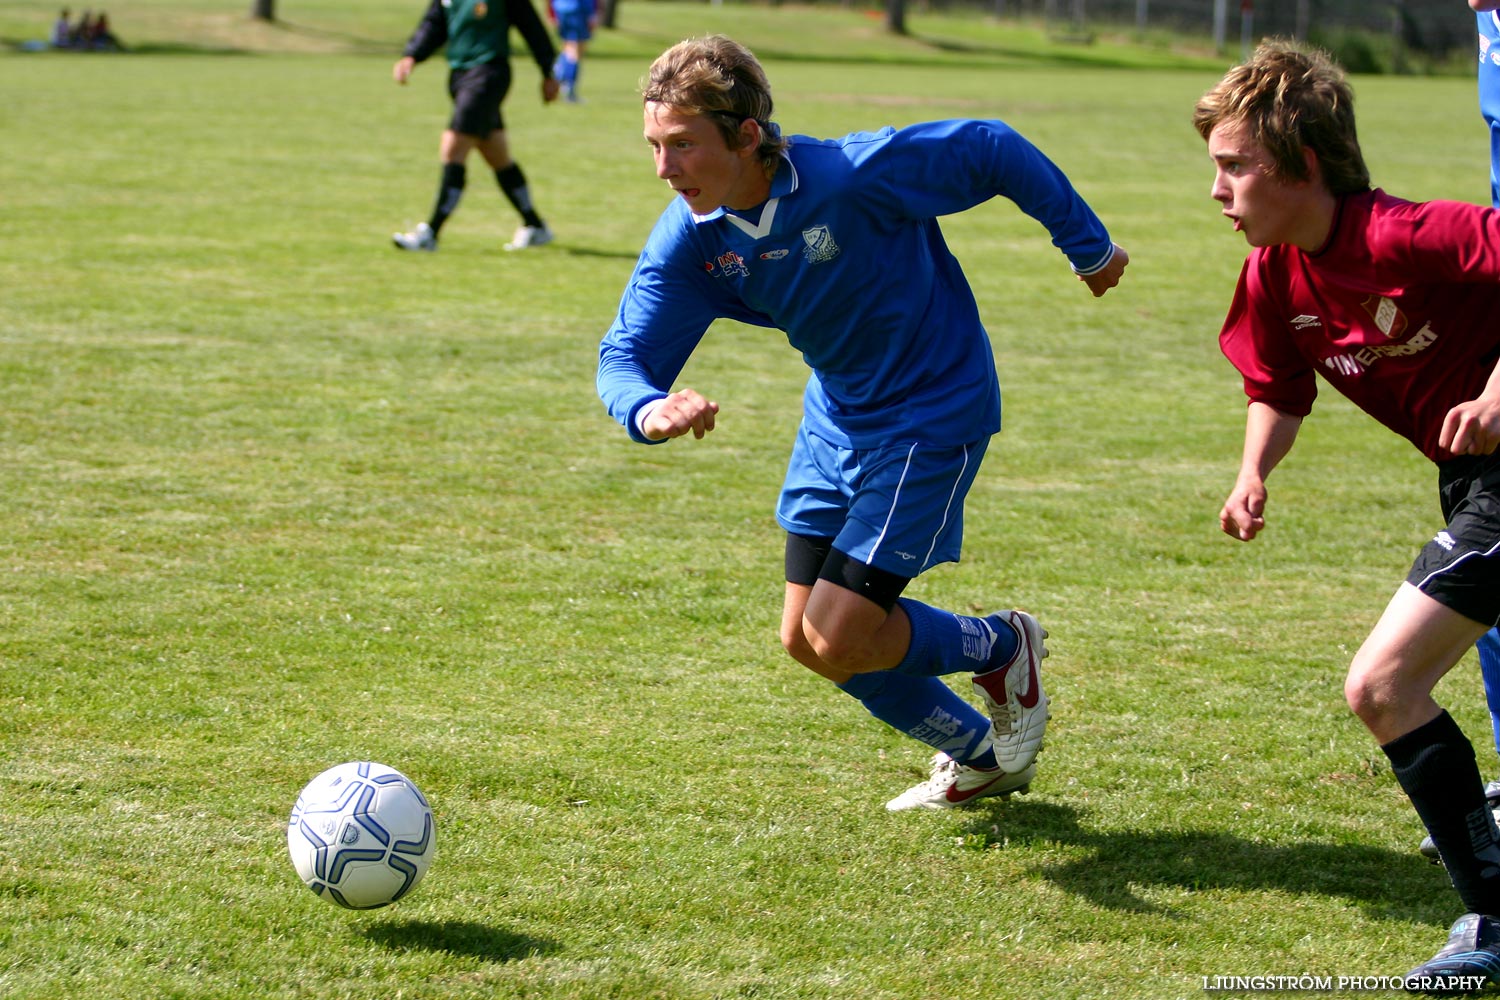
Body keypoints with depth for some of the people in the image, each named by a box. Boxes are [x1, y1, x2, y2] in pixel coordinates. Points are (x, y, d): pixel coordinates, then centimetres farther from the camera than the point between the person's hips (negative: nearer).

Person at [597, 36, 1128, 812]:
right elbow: (625, 358, -16)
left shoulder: (856, 175, -31)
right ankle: (981, 757, 31)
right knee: (806, 639, 8)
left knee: (840, 639, -13)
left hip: (933, 413, -7)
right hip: (836, 418, 7)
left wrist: (1087, 247, -4)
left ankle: (1002, 647, 18)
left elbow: (995, 152, -17)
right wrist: (651, 409, -42)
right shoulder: (690, 237, -14)